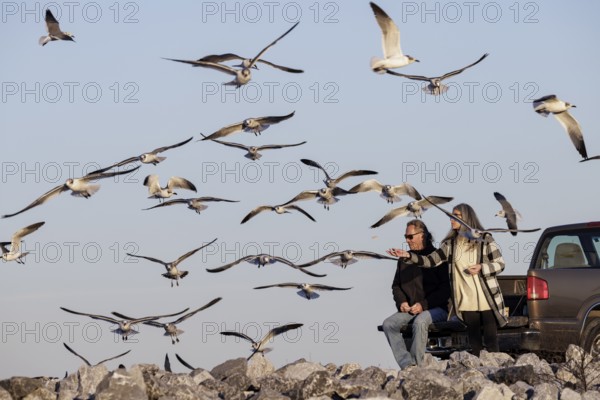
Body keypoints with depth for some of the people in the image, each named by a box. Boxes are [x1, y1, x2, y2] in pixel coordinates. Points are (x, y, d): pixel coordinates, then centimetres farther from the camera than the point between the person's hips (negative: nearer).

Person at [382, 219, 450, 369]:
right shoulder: (404, 259, 17)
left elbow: (446, 288, -8)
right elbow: (396, 285, 24)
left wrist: (423, 305, -15)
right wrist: (401, 302, 2)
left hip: (436, 309, -6)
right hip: (409, 310, 6)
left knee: (420, 321, -37)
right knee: (388, 324, -20)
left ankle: (417, 364, -29)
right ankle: (407, 365, -27)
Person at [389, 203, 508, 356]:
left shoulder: (484, 240, -4)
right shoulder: (451, 244, 7)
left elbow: (500, 264, 0)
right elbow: (430, 260, 2)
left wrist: (481, 268, -16)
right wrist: (408, 255, -12)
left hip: (487, 300, -4)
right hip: (466, 302, 4)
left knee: (491, 341, -3)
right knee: (474, 343, 10)